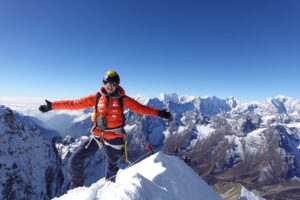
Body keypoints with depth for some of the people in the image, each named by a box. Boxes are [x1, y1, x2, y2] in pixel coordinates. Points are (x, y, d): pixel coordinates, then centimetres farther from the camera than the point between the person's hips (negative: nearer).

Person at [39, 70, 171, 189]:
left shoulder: (122, 99, -9)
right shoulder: (97, 97, -4)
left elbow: (141, 108, -7)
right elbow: (76, 104, -2)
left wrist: (159, 113, -11)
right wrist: (52, 105, -2)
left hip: (115, 138, -1)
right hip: (97, 135, 2)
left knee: (112, 166, 18)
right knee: (75, 160, -3)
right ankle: (76, 188, 24)